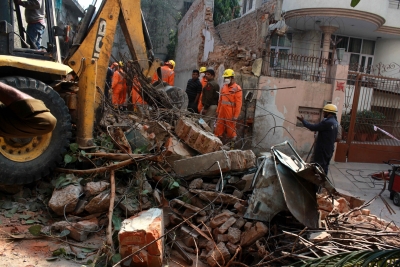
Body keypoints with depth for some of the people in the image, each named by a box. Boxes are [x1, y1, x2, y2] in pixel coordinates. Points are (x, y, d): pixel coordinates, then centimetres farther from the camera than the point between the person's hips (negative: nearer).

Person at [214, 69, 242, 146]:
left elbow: (238, 104, -13)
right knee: (219, 129, 12)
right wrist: (218, 111, 15)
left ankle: (231, 144, 16)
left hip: (230, 114, -6)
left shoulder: (237, 89, -10)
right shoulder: (224, 87, 11)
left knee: (230, 130, 4)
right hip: (222, 113, 6)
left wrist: (236, 116, -16)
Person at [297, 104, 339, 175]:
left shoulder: (327, 122, -22)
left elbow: (313, 127, -19)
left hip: (322, 149, -9)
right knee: (324, 167, 15)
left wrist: (303, 120, -8)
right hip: (329, 149, 9)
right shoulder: (335, 122, 9)